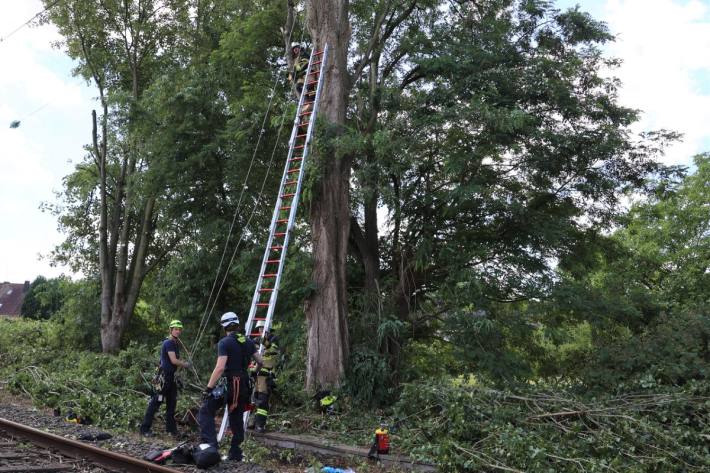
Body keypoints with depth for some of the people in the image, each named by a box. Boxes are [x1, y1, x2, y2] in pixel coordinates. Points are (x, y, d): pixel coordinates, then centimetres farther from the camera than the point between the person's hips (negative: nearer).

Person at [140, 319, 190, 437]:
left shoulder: (175, 343, 16)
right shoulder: (168, 343, -13)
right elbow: (174, 361, -18)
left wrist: (183, 363, 1)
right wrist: (185, 364, -5)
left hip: (171, 376, 10)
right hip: (164, 376, -10)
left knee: (172, 403, 13)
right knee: (156, 402, -6)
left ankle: (171, 429, 21)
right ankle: (144, 428, 0)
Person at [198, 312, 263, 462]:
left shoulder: (224, 342, -11)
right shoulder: (248, 342, 8)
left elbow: (220, 367, -20)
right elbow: (260, 361, 14)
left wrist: (208, 388, -19)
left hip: (228, 383, -6)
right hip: (243, 385, 6)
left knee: (206, 412, 2)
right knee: (237, 419, 14)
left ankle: (210, 444, -12)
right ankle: (235, 454, 19)